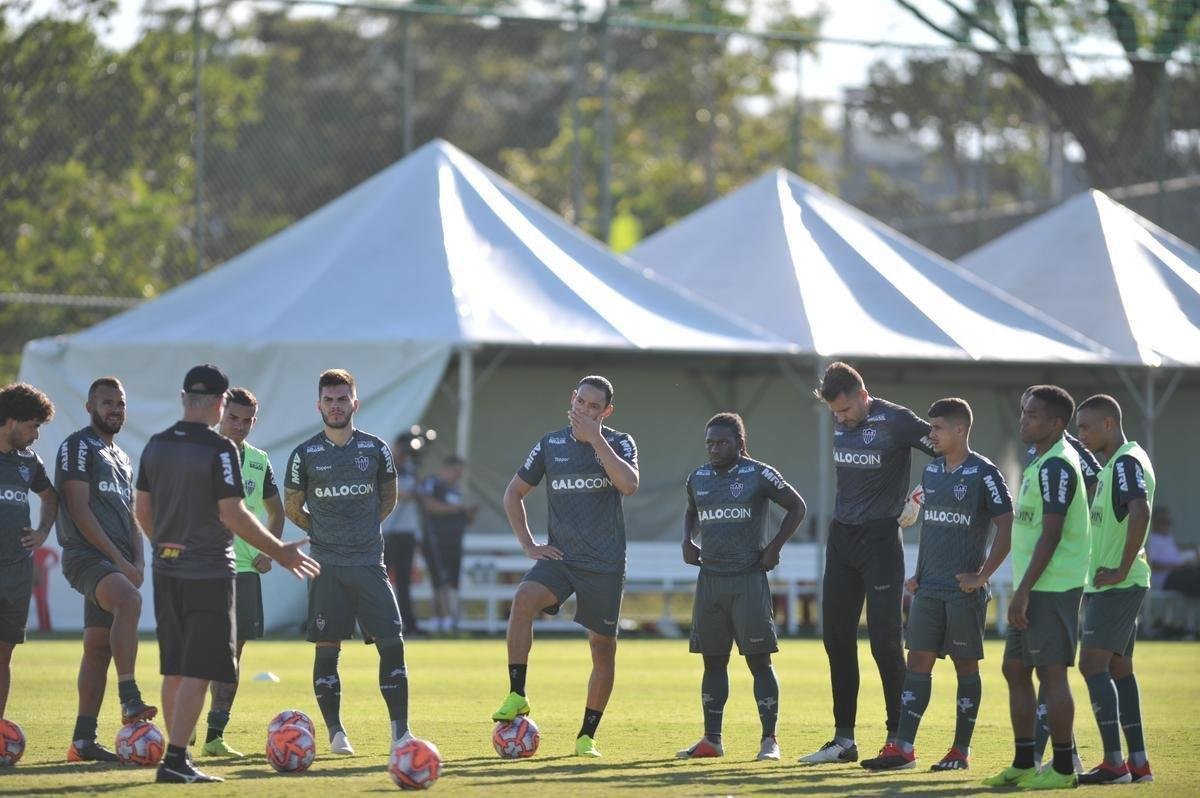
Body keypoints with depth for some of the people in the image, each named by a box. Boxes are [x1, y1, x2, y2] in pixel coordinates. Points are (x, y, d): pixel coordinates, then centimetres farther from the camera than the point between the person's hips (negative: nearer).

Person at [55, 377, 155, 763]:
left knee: (99, 647, 5)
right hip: (86, 555, -9)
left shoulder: (122, 458, 24)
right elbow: (79, 510, -12)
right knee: (129, 600, -34)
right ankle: (129, 699, -40)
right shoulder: (78, 446, -3)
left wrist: (138, 561, 6)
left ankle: (83, 741, 7)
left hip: (118, 563, 9)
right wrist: (119, 559, -15)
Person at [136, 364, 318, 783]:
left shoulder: (156, 446, 6)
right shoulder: (219, 449, -14)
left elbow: (142, 507, 13)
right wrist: (279, 551, -7)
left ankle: (177, 757, 16)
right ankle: (175, 760, -10)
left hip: (167, 571, 7)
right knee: (198, 671, -4)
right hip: (208, 572, -7)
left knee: (174, 669, 13)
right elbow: (232, 514, -17)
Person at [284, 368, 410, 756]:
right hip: (327, 567, -1)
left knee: (393, 644, -6)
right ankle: (335, 732, 7)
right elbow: (292, 507, 11)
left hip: (370, 563, 1)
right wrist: (324, 532, 5)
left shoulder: (376, 449, 5)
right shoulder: (305, 455, 1)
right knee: (327, 648, -1)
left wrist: (364, 530, 9)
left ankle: (400, 730, -1)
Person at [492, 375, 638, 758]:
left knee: (603, 647, 2)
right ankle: (516, 696, -23)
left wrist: (595, 438, -21)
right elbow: (513, 493, 15)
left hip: (606, 564, -1)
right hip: (560, 556, 1)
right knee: (523, 599, -28)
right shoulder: (550, 445, 5)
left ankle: (587, 737, 15)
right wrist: (528, 544, 5)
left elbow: (629, 485, -23)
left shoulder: (619, 443, -2)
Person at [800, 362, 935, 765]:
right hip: (841, 536, 7)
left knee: (884, 639, -8)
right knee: (836, 637, 7)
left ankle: (899, 739, -2)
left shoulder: (895, 421, -13)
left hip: (880, 539, -7)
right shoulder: (840, 423, 7)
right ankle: (844, 739, 14)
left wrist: (917, 500, -13)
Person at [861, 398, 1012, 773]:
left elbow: (1007, 527, -11)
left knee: (966, 664, 2)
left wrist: (982, 576, -14)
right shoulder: (931, 472, 12)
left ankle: (961, 751, 8)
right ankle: (903, 748, -3)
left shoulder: (983, 474, -9)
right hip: (929, 588, 6)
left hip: (964, 590, -6)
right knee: (918, 661, 0)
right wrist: (919, 573, 15)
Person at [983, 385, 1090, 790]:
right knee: (1015, 669, 12)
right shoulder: (1042, 463, 17)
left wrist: (1023, 591, -21)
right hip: (1035, 589, 10)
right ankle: (1023, 765, 18)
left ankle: (1063, 769, -3)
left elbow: (1051, 534, -20)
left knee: (1051, 673, -7)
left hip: (1052, 588, -10)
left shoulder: (1056, 467, -15)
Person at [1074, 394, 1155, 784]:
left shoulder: (1127, 463, -15)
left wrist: (1122, 570, -25)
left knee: (1092, 665, -11)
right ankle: (1139, 763, 12)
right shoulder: (1115, 463, 17)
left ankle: (1114, 762, -13)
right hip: (1111, 584, 10)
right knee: (1118, 668, 11)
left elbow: (1140, 511, -30)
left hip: (1116, 586, -10)